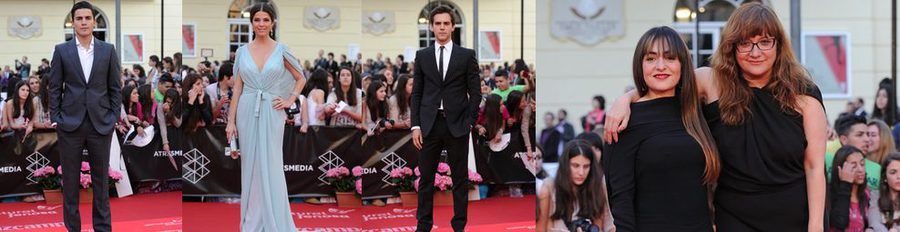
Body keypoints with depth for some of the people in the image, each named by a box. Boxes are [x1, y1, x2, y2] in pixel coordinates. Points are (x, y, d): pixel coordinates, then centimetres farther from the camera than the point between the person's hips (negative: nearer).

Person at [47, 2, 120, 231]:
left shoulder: (108, 50, 4)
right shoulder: (61, 50, 2)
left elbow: (115, 87, 6)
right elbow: (55, 88, 3)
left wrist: (113, 118, 0)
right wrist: (55, 118, -2)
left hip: (101, 124, 0)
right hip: (70, 124, 0)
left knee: (101, 178, 6)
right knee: (70, 179, 5)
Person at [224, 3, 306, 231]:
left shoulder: (281, 50, 0)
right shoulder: (242, 52, 4)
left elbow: (301, 78, 10)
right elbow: (237, 87, 5)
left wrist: (290, 101, -2)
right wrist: (231, 120, 1)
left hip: (272, 114, -2)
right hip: (247, 113, 2)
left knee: (270, 167, -2)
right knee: (250, 166, 6)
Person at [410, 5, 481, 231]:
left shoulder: (467, 55, 2)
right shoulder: (422, 55, 6)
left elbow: (475, 93, 2)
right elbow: (416, 93, 6)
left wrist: (469, 123, -5)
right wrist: (415, 126, -2)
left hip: (457, 125, -1)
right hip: (429, 124, 1)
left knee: (460, 178, 5)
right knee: (426, 178, 6)